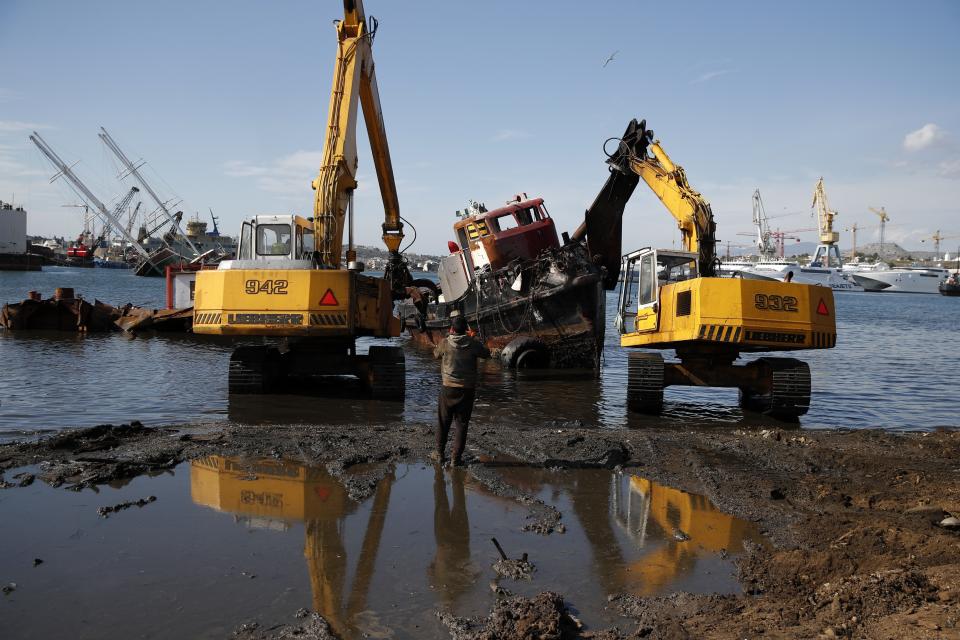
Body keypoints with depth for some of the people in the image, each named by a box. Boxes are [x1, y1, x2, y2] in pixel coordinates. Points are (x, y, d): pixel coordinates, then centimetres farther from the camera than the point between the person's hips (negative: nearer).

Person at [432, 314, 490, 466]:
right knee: (462, 424, 6)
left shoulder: (445, 343, -7)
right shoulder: (473, 344, -7)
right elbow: (486, 353, 10)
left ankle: (439, 453, 23)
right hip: (468, 389, 0)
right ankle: (456, 457, 7)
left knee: (443, 422, 15)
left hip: (449, 388, 0)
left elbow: (436, 355, 13)